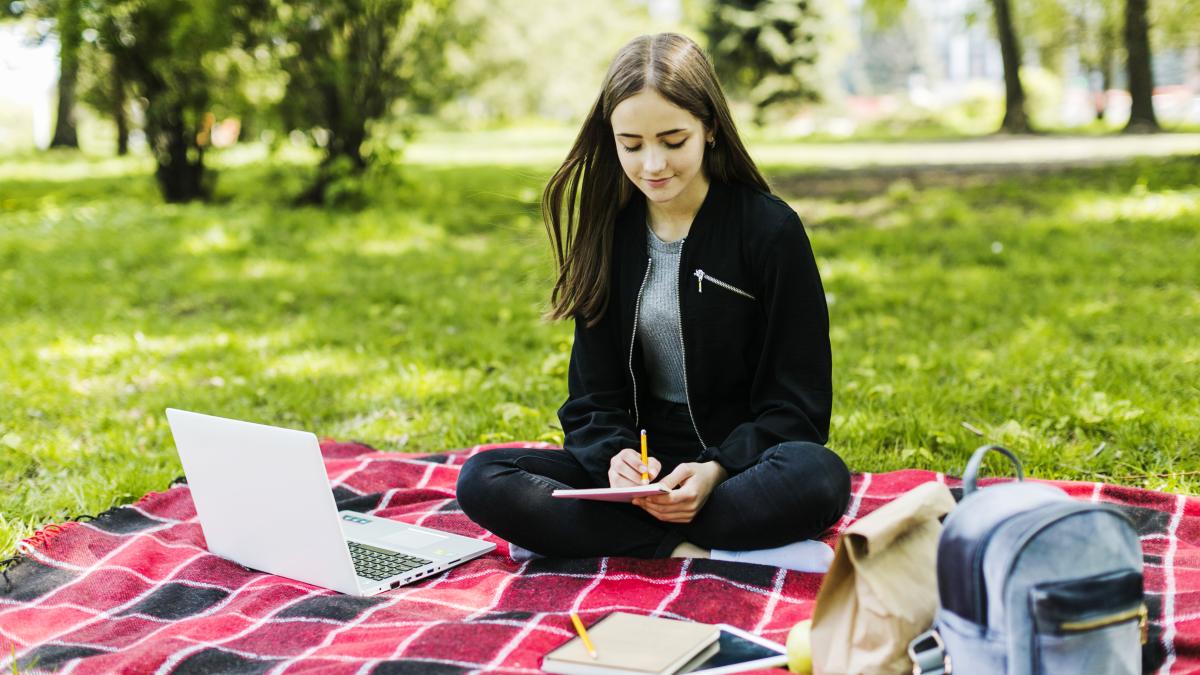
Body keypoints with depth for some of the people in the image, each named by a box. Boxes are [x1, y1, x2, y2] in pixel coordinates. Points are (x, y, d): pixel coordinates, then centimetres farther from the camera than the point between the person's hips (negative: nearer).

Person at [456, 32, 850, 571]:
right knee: (480, 481, -19)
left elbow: (796, 401, -6)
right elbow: (594, 396, 6)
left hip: (741, 462, -3)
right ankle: (690, 550, -25)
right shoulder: (609, 235, 5)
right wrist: (614, 456, -17)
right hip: (643, 470, 3)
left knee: (817, 477, -37)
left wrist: (716, 470, -23)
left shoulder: (770, 229, -7)